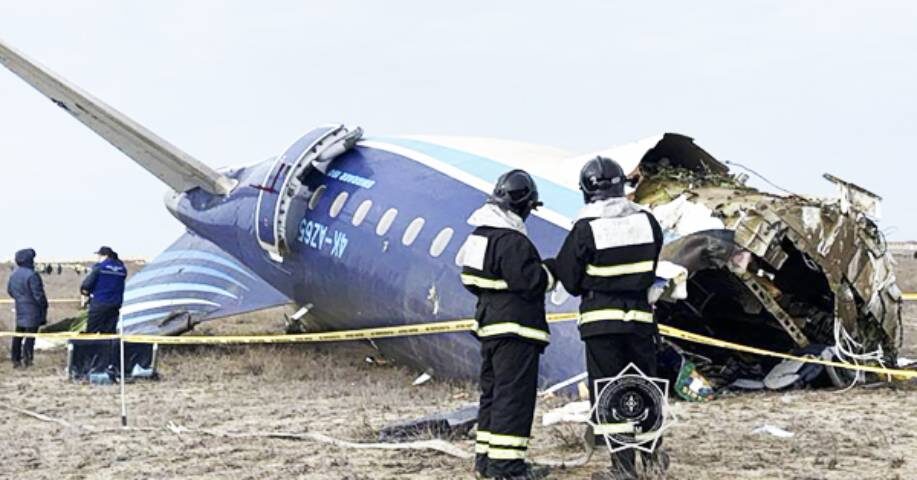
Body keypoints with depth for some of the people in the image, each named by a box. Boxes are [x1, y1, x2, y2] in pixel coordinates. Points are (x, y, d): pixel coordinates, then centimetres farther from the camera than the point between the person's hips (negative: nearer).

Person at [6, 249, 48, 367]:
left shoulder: (13, 275, 6)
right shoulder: (32, 275, -20)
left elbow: (9, 290, 18)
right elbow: (38, 294, -19)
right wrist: (44, 305, -7)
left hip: (19, 309, 8)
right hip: (32, 310, -8)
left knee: (18, 334, 13)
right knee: (30, 333, -2)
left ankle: (16, 359, 15)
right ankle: (27, 357, -5)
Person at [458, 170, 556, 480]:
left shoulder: (479, 234, 12)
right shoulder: (512, 241, -19)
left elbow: (471, 279, 18)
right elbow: (530, 281, -22)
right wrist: (549, 271, -4)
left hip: (489, 324, 10)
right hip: (515, 328, -10)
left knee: (492, 391, 16)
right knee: (514, 395, -7)